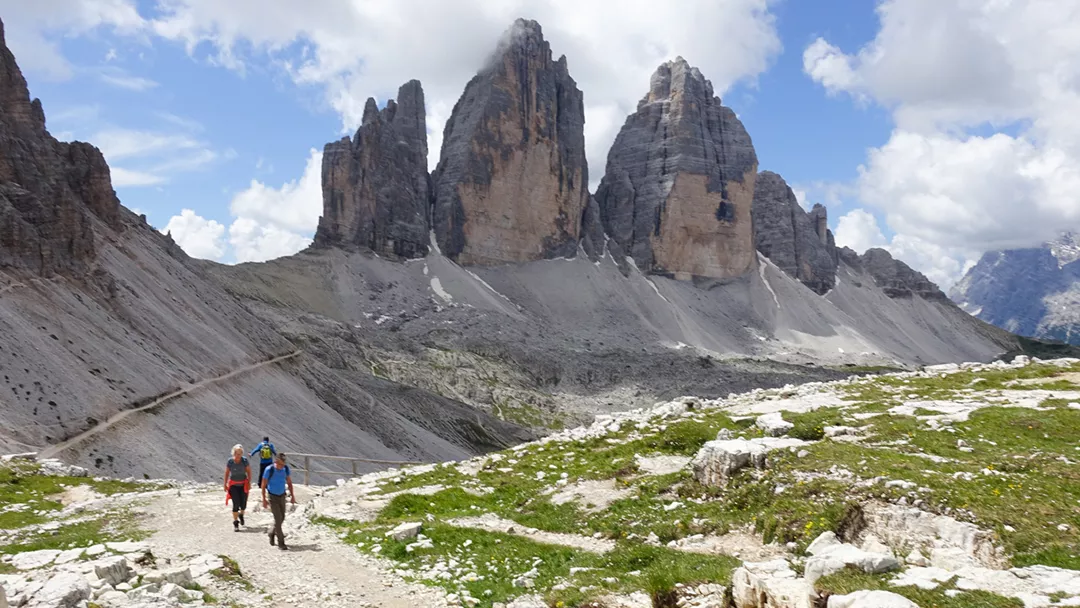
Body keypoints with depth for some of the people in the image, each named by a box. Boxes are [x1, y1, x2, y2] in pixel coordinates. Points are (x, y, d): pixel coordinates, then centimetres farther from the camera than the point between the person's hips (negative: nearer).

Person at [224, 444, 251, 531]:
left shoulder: (244, 460, -10)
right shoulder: (229, 461, -9)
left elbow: (249, 471, 0)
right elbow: (226, 473, 2)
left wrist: (249, 483, -3)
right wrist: (225, 485, 4)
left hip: (243, 484, 1)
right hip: (233, 485, -1)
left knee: (243, 504, 4)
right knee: (236, 504, -7)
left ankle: (241, 515, 38)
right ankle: (235, 523, 8)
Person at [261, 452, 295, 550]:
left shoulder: (286, 469, -9)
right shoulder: (269, 470, -21)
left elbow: (289, 482, 5)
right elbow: (263, 485, -13)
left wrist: (292, 496, 4)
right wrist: (264, 500, -13)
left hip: (282, 496, 5)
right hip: (272, 497, -5)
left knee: (282, 518, 14)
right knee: (278, 518, -11)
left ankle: (272, 533, 41)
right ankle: (281, 543, -5)